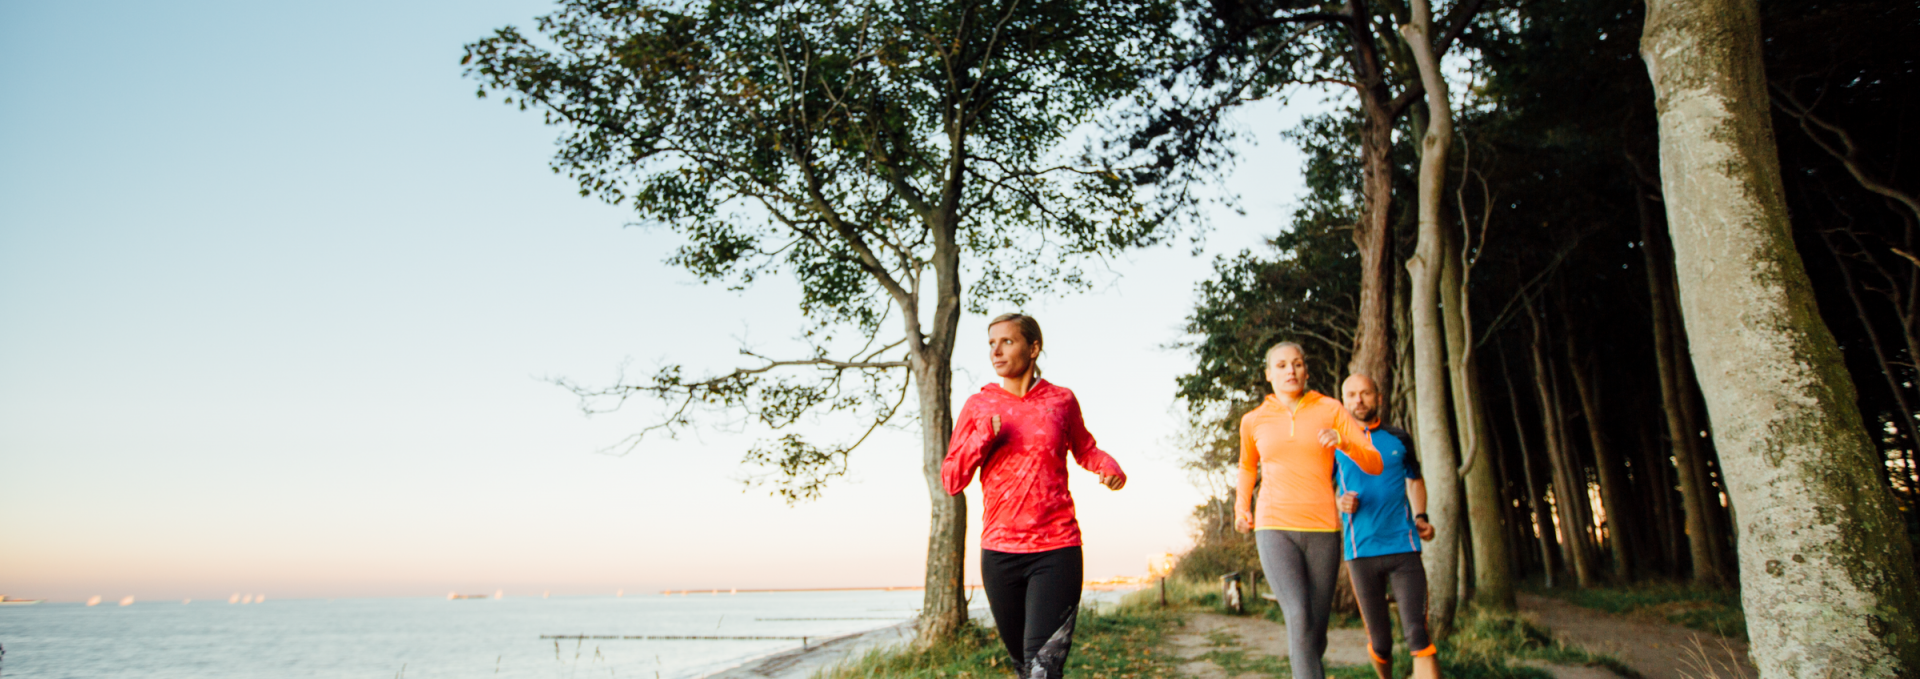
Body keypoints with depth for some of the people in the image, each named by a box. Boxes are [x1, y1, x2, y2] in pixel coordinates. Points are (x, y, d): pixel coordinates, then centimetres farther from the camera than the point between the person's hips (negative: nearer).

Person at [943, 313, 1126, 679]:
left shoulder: (1061, 400, 3)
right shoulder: (978, 405, 4)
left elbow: (1084, 449, 21)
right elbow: (951, 480, 2)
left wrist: (1108, 466, -1)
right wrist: (983, 438, -14)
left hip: (1056, 550, -2)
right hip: (999, 553, 2)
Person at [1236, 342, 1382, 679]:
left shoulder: (1330, 410, 4)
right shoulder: (1254, 421, 8)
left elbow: (1374, 464, -1)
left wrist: (1343, 441, -21)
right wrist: (1242, 506, 14)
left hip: (1322, 531, 1)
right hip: (1275, 530, -1)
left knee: (1316, 631, 5)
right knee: (1300, 618, -23)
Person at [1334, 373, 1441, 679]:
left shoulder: (1399, 439, 9)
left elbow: (1415, 479, 25)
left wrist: (1420, 516, 8)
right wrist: (1340, 504, -9)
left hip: (1404, 548, 0)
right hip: (1361, 551, 0)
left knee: (1417, 637, -15)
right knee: (1380, 644, 6)